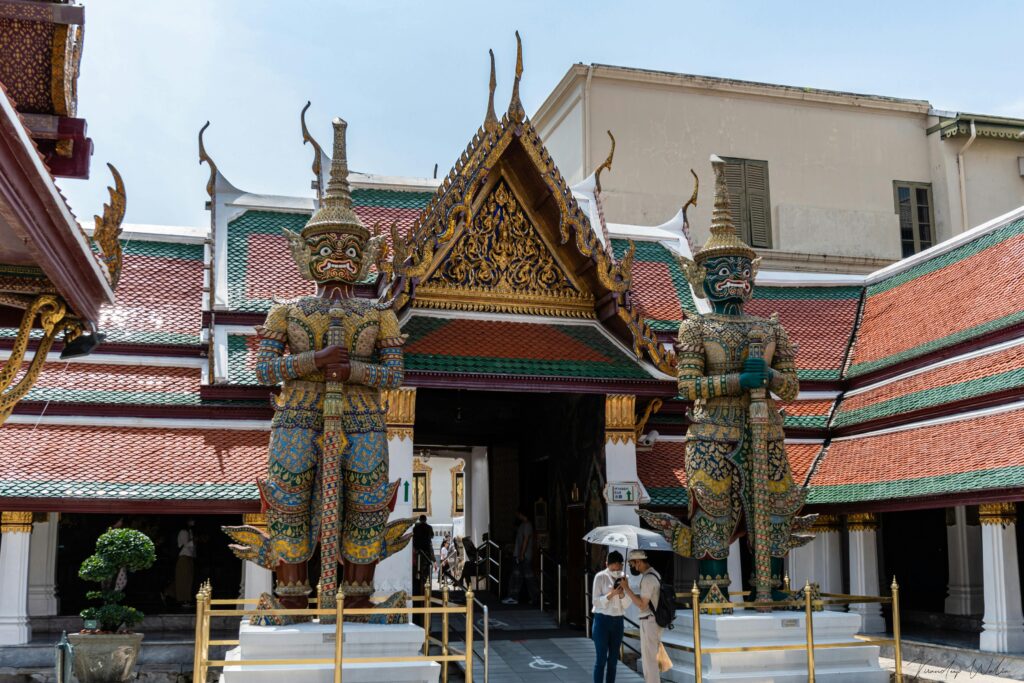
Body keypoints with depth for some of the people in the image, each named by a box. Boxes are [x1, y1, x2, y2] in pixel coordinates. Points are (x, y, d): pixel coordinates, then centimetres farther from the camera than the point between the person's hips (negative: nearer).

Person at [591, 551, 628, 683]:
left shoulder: (623, 578, 6)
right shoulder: (600, 577, -6)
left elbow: (626, 605, 5)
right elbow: (596, 601, -10)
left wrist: (622, 594, -15)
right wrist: (611, 594, -23)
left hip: (618, 621, 5)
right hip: (602, 619, -5)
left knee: (613, 659, 9)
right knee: (601, 658, -6)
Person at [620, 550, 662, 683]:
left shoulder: (648, 578, -20)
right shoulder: (654, 574, 12)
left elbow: (642, 605, -22)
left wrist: (627, 589, -19)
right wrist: (628, 592, 10)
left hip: (649, 622, -10)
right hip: (655, 621, 10)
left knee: (649, 658, -4)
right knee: (654, 658, 16)